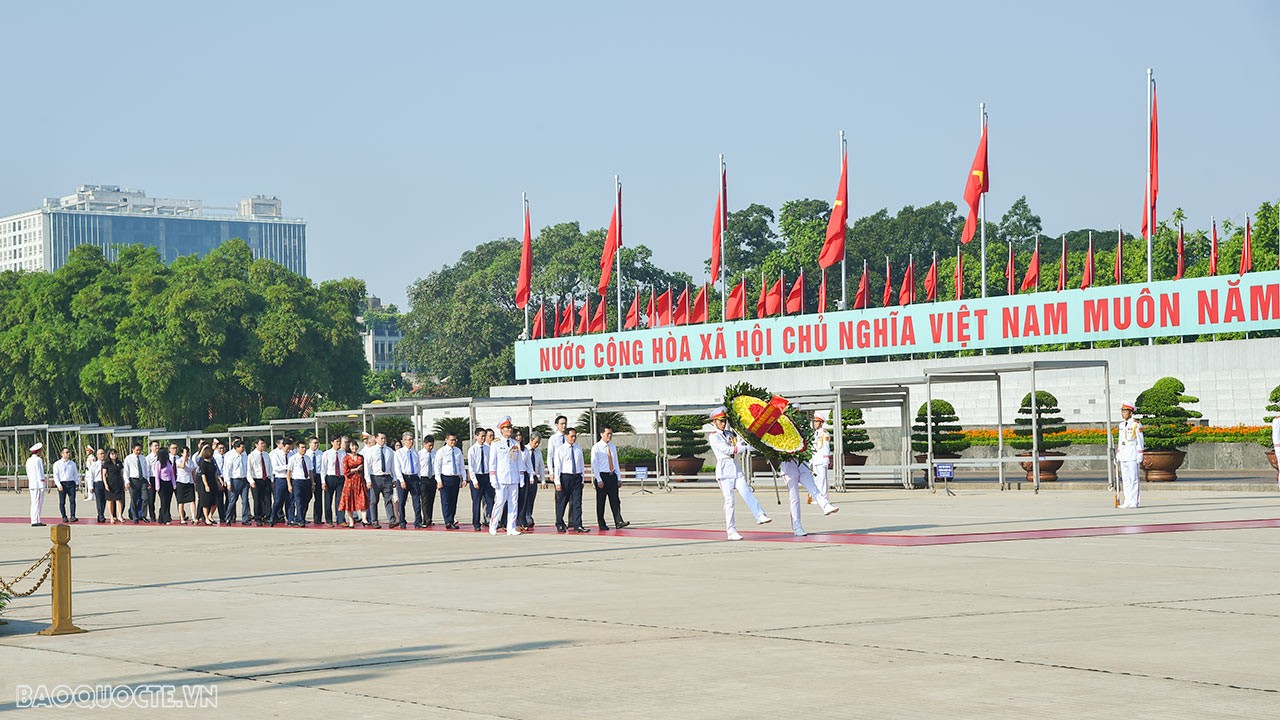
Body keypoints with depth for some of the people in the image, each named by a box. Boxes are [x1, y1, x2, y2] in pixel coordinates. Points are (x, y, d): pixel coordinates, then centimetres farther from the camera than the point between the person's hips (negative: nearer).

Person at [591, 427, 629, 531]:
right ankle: (602, 524, 6)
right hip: (602, 476, -5)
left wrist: (618, 478, 11)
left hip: (612, 476, 5)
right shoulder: (596, 448, -5)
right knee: (601, 502, 1)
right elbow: (594, 464, -8)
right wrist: (599, 480, -14)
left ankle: (618, 522, -10)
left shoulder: (613, 447, 12)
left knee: (615, 500, -4)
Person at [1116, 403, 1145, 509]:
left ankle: (1133, 502, -6)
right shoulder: (1121, 424, 14)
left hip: (1133, 452, -8)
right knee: (1125, 478, 7)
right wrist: (1118, 455, 17)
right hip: (1123, 453, 8)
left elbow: (1140, 441, -9)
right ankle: (1128, 501, 11)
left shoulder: (1136, 424, -9)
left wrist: (1140, 457, -13)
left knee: (1133, 478, -7)